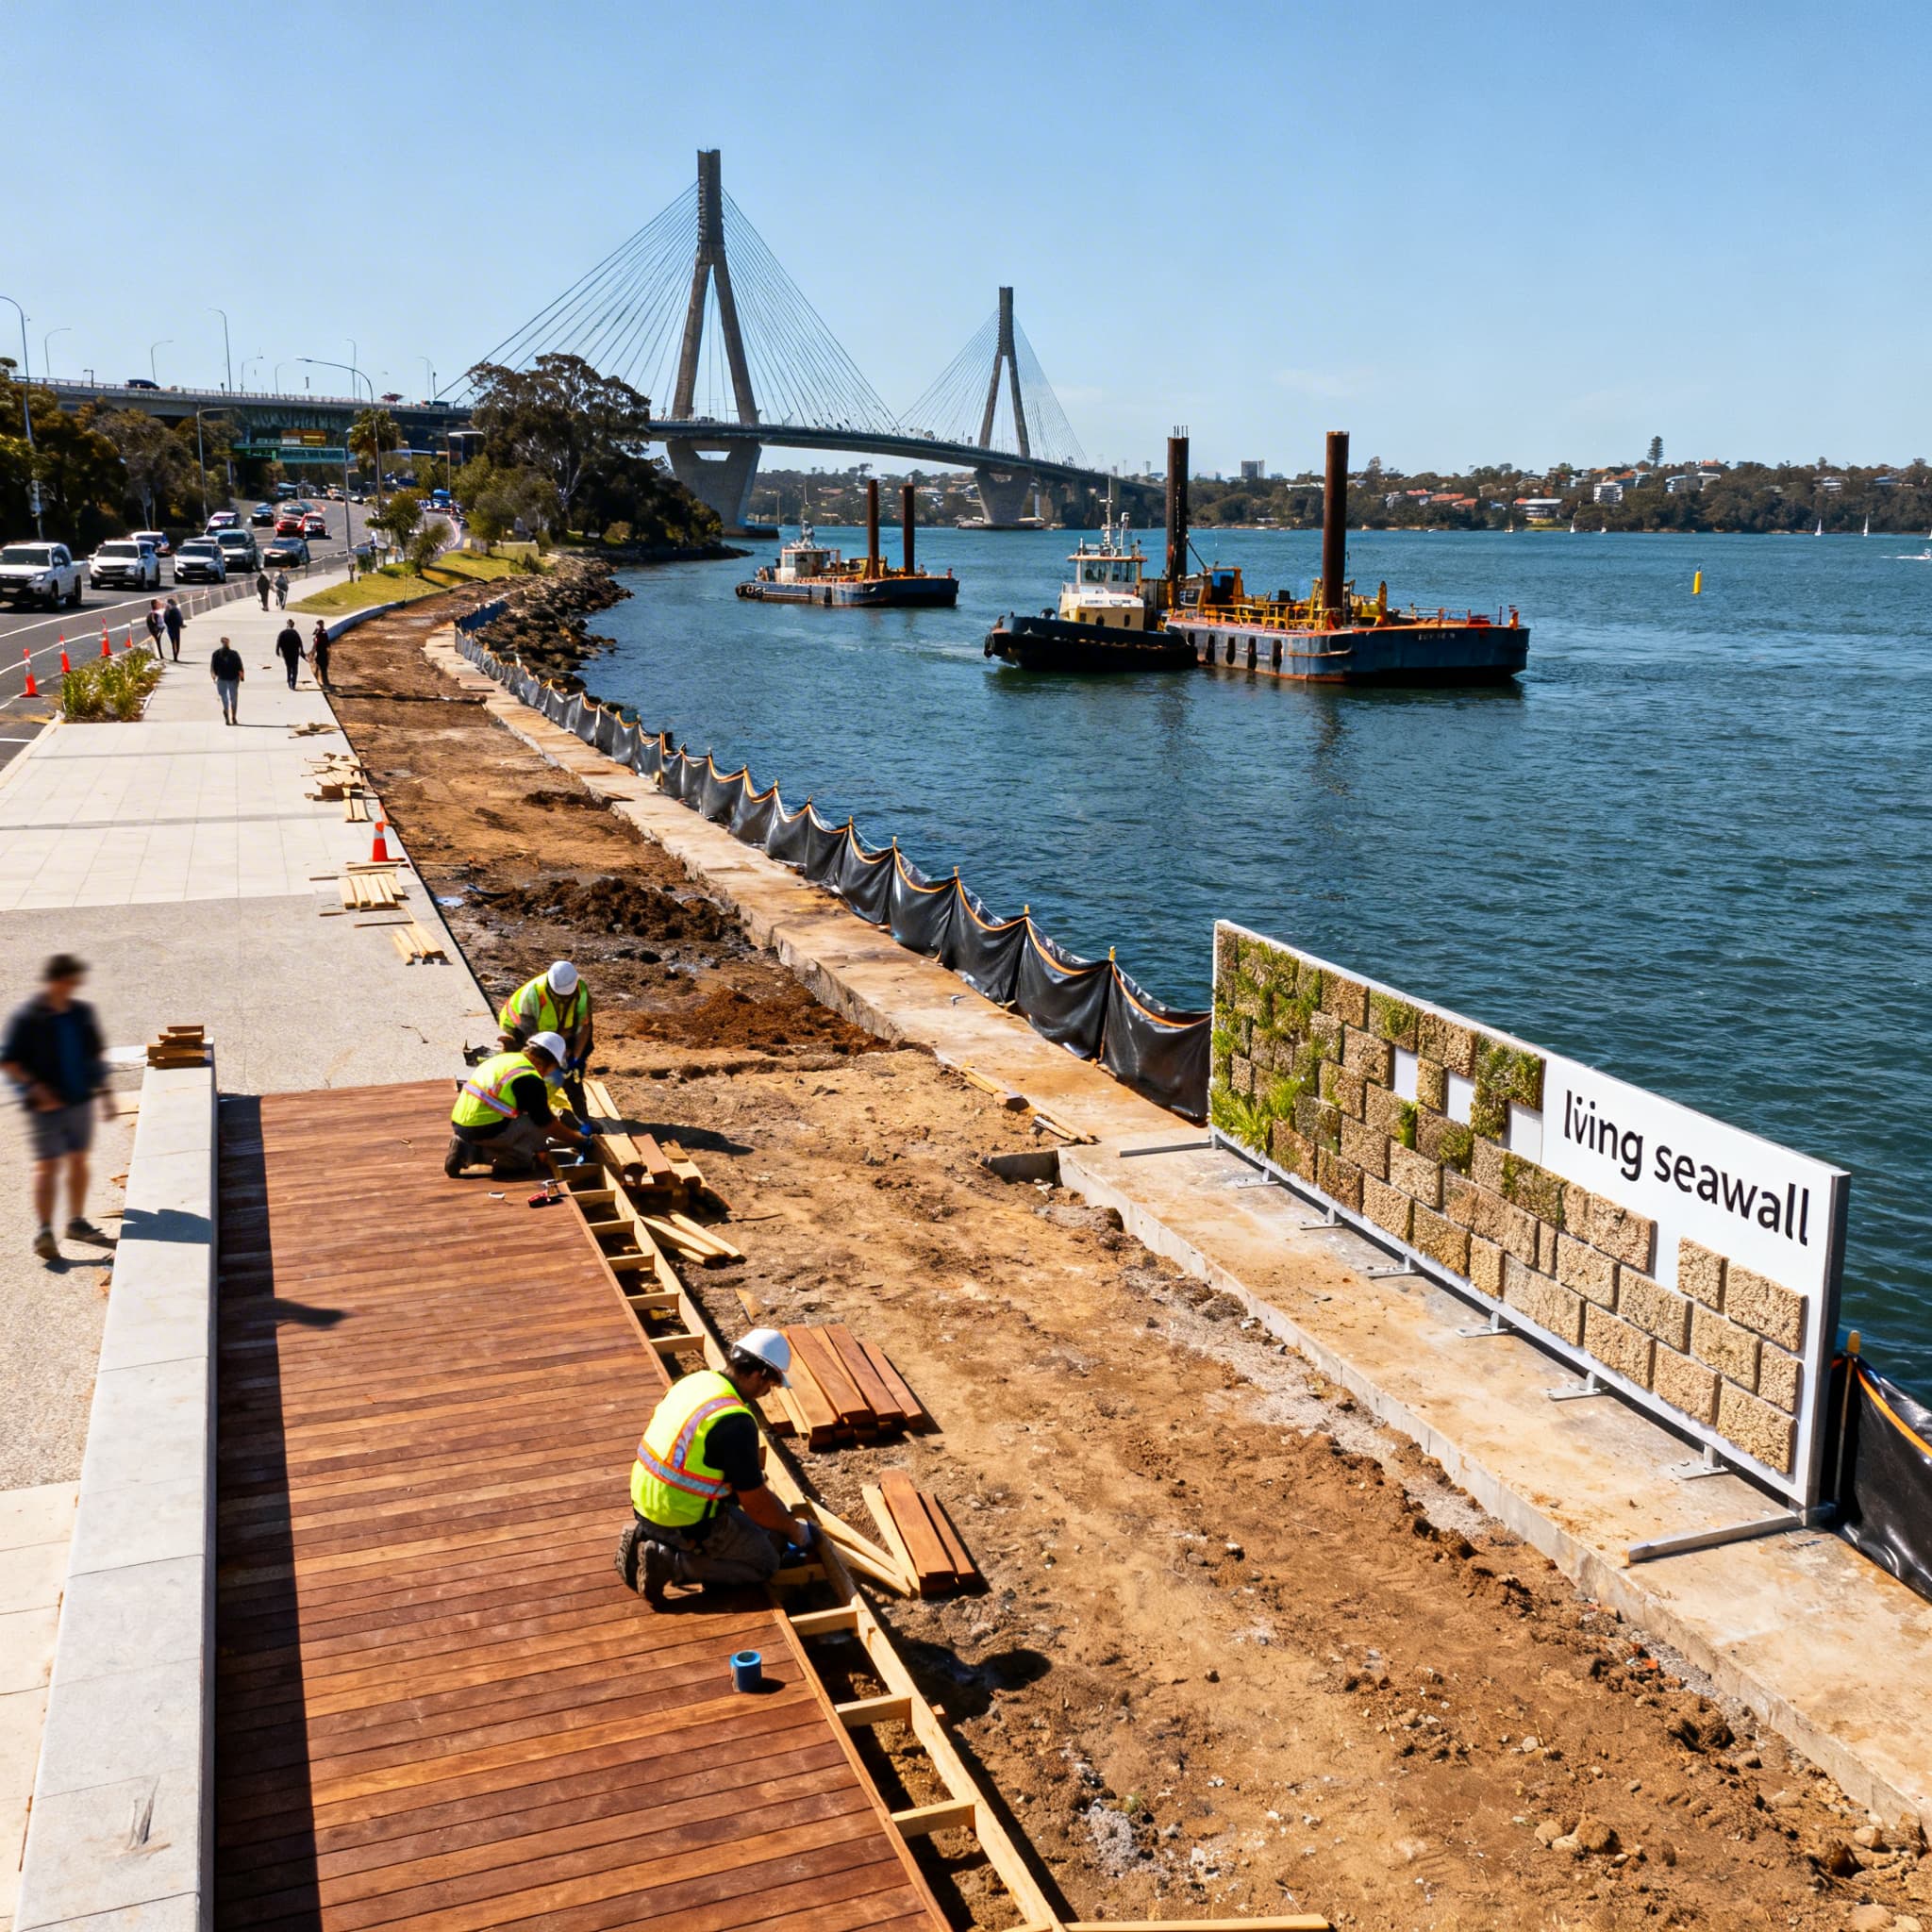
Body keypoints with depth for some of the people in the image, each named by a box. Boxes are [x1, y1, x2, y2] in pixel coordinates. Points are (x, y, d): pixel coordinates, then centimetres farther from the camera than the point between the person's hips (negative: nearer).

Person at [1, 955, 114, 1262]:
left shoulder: (82, 1013, 8)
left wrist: (103, 1091, 15)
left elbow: (94, 1056, 17)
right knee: (47, 1165, -8)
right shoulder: (27, 1018, -9)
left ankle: (76, 1223, 25)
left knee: (78, 1160, 13)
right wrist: (35, 1087, -20)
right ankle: (44, 1231, -9)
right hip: (47, 1106, -6)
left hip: (80, 1099, 6)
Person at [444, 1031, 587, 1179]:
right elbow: (547, 1124, -1)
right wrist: (579, 1139, 14)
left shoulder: (504, 1058, 17)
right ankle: (511, 1160, -5)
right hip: (485, 1131, -8)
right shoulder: (531, 1080, -10)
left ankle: (468, 1151, 12)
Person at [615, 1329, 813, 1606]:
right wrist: (795, 1530, 2)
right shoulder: (736, 1422, -24)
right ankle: (668, 1561, -7)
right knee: (765, 1563, 7)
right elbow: (757, 1504, -16)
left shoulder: (695, 1380, 1)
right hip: (685, 1522, -8)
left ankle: (648, 1536, 12)